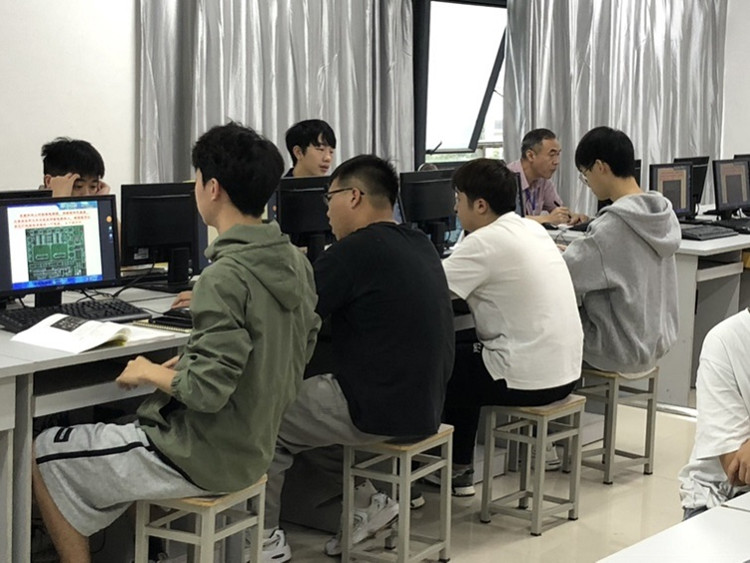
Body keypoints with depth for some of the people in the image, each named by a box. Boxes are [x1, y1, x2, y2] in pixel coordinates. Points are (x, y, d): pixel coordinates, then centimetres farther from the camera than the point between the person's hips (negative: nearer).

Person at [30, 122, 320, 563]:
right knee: (121, 427, 30)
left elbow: (207, 391, -28)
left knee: (43, 457, 7)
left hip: (202, 459, -9)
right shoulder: (296, 264, 0)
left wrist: (151, 373, -9)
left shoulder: (225, 276, -26)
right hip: (253, 449, 9)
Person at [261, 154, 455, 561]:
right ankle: (368, 503, 22)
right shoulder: (419, 246, 8)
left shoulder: (355, 250, -17)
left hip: (378, 411, -8)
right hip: (421, 406, 8)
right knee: (306, 402, 27)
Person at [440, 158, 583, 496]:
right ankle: (460, 467, 29)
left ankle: (456, 470, 25)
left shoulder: (485, 242, -16)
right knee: (462, 345, 25)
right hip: (564, 371, 8)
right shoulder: (532, 229, 10)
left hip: (528, 380, -8)